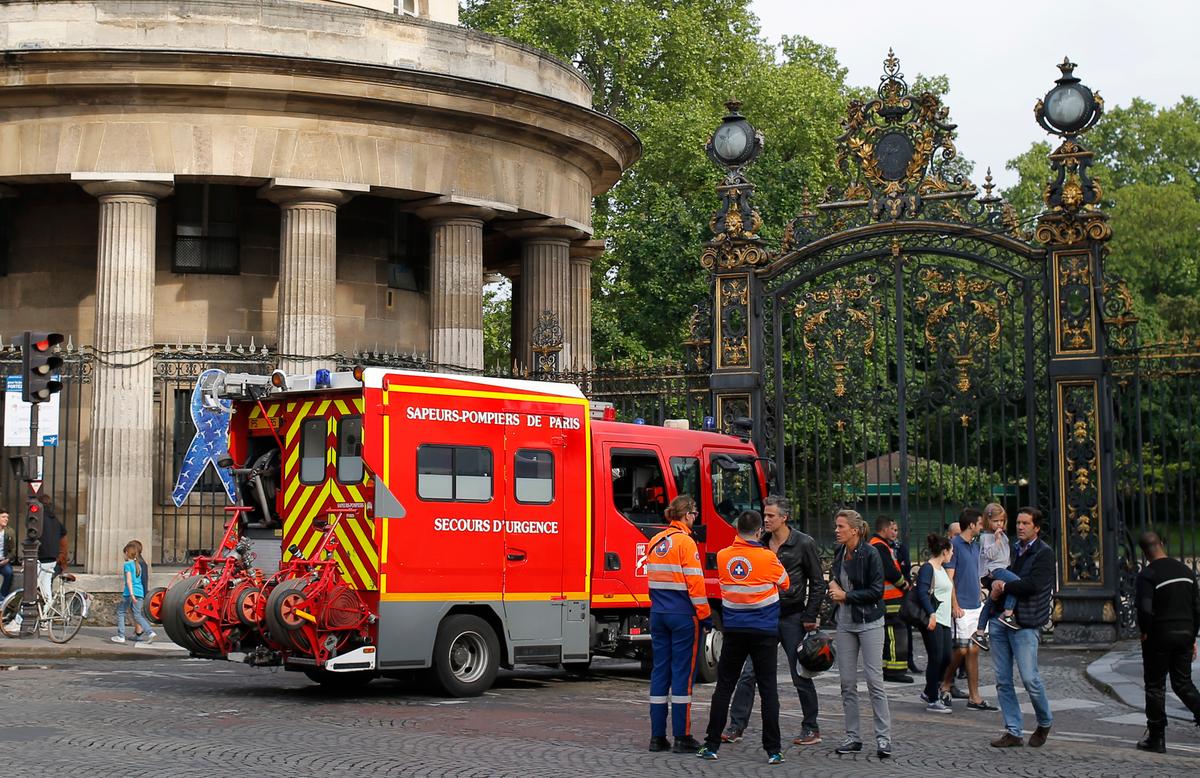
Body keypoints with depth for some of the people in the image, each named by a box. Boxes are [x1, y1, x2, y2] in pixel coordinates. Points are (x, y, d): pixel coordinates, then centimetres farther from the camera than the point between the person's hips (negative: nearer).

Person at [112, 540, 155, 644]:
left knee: (120, 613, 10)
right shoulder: (138, 565, 15)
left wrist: (131, 594, -22)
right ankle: (150, 632, -11)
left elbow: (129, 580, -15)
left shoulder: (127, 564, -5)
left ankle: (121, 636, 9)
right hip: (140, 592, 6)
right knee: (137, 615, 7)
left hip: (129, 593, -6)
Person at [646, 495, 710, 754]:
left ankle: (657, 736, 11)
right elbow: (695, 582, -14)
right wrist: (705, 615, -8)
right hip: (683, 615, -7)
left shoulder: (655, 542, 10)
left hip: (658, 614, 7)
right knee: (683, 672, -2)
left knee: (660, 670, 9)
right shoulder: (685, 542, -12)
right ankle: (682, 737, 0)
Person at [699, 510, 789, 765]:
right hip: (764, 631, -3)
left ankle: (711, 746, 8)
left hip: (734, 631, 3)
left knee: (723, 687, 9)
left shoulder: (723, 556, -1)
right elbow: (785, 584, 7)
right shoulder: (768, 558, -10)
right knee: (768, 690, 1)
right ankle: (773, 750, -1)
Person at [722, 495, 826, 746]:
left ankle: (812, 729, 15)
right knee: (748, 673, -1)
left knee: (801, 675, 3)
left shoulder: (804, 544, -6)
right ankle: (736, 727, 3)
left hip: (792, 617, -4)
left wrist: (809, 617, -8)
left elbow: (817, 583, -3)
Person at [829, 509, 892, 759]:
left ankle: (883, 738, -3)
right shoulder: (840, 553, 9)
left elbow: (877, 591, -15)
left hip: (869, 623, -7)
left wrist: (846, 596, -13)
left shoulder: (870, 554, -12)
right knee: (847, 681, 5)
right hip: (845, 623, 7)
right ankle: (852, 737, 12)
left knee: (874, 680, -7)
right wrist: (832, 584, 4)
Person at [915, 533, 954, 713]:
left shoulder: (941, 568, 19)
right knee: (935, 658, -6)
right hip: (932, 620, -10)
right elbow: (922, 592, -21)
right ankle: (932, 700, 1)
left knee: (946, 657, 9)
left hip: (944, 619, 10)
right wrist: (931, 614, -29)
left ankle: (929, 692, 24)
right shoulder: (927, 568, -11)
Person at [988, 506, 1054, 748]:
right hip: (999, 619, 6)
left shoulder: (1044, 553, -5)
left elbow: (1032, 585, -18)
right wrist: (996, 586, -3)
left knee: (1029, 678, -6)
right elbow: (999, 574, 21)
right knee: (1002, 680, 5)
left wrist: (1004, 586, -7)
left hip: (1025, 623, -6)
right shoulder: (1013, 549, 15)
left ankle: (1044, 723, 18)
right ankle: (1012, 731, 12)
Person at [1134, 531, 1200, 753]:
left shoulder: (1147, 574, -13)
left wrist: (1144, 633, -5)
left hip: (1159, 637, -5)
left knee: (1155, 686, 6)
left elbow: (1145, 609, -22)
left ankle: (1156, 738, 10)